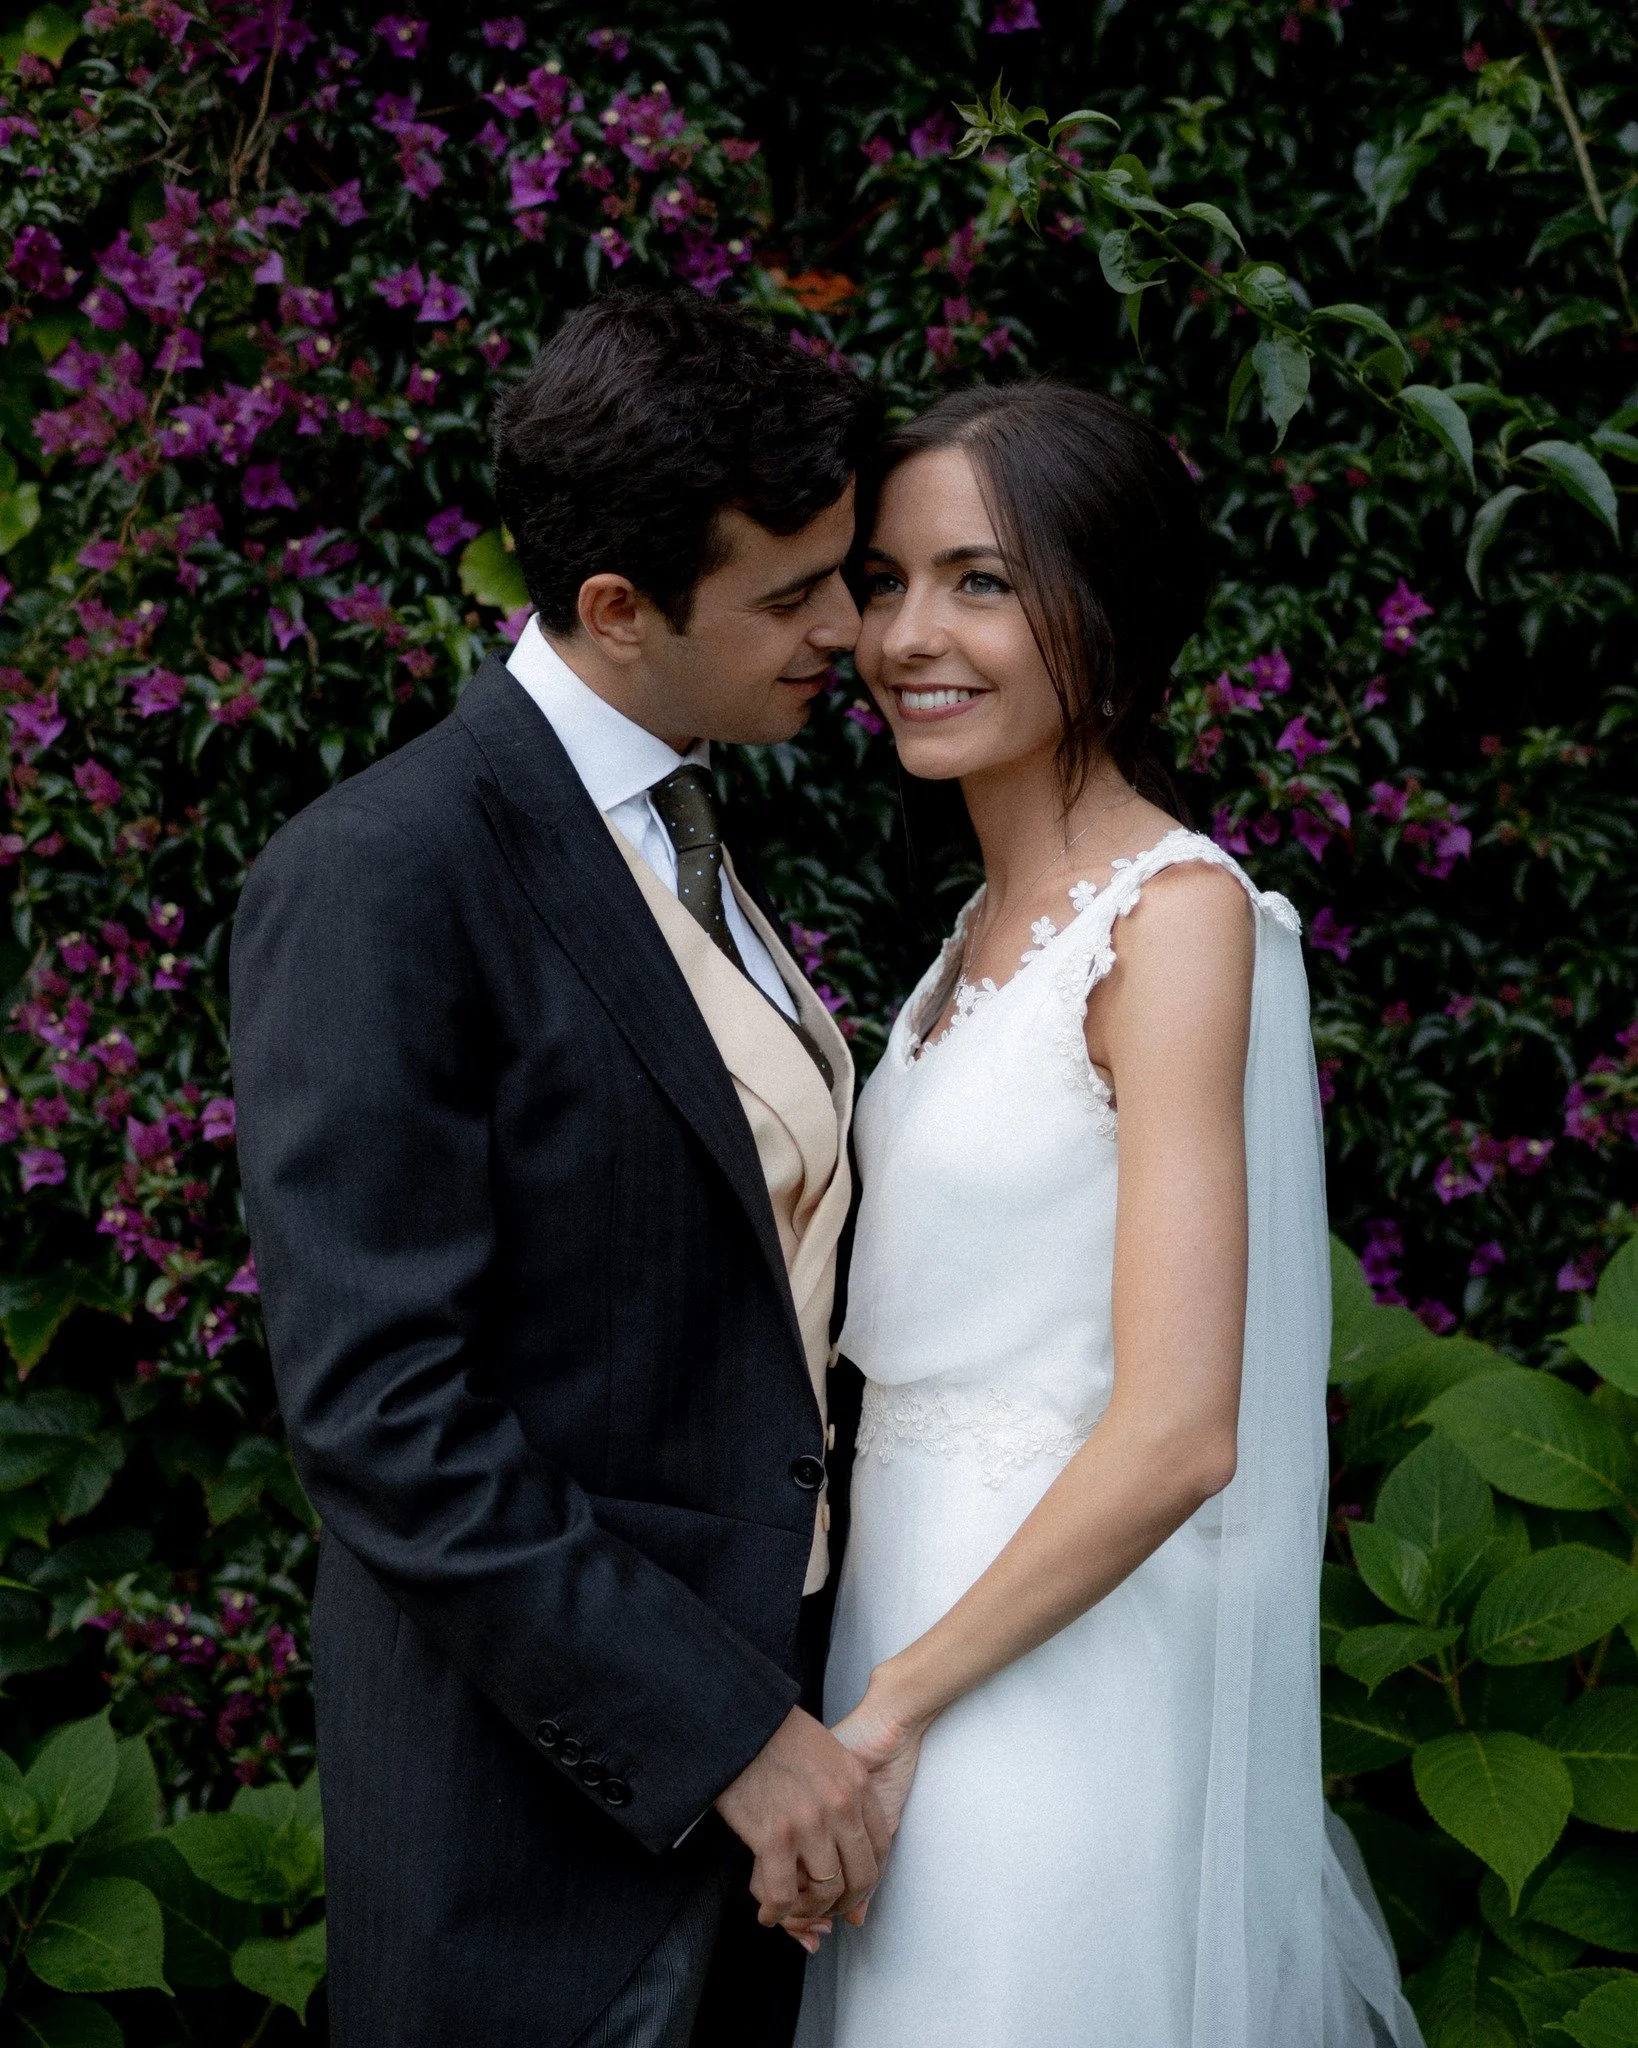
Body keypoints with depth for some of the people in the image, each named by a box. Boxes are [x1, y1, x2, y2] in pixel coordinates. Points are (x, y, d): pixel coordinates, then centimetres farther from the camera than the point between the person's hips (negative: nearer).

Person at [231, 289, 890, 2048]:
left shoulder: (683, 825, 10)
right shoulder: (380, 884, -18)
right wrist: (722, 1733, -21)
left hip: (759, 1687, 8)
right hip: (548, 1780, -7)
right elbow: (384, 1414, -22)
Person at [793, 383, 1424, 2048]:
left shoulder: (1178, 915, -18)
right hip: (937, 1600, 8)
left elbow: (1176, 1433, -23)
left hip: (1066, 1652, -8)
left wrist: (898, 1698, -15)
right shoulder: (996, 921, 8)